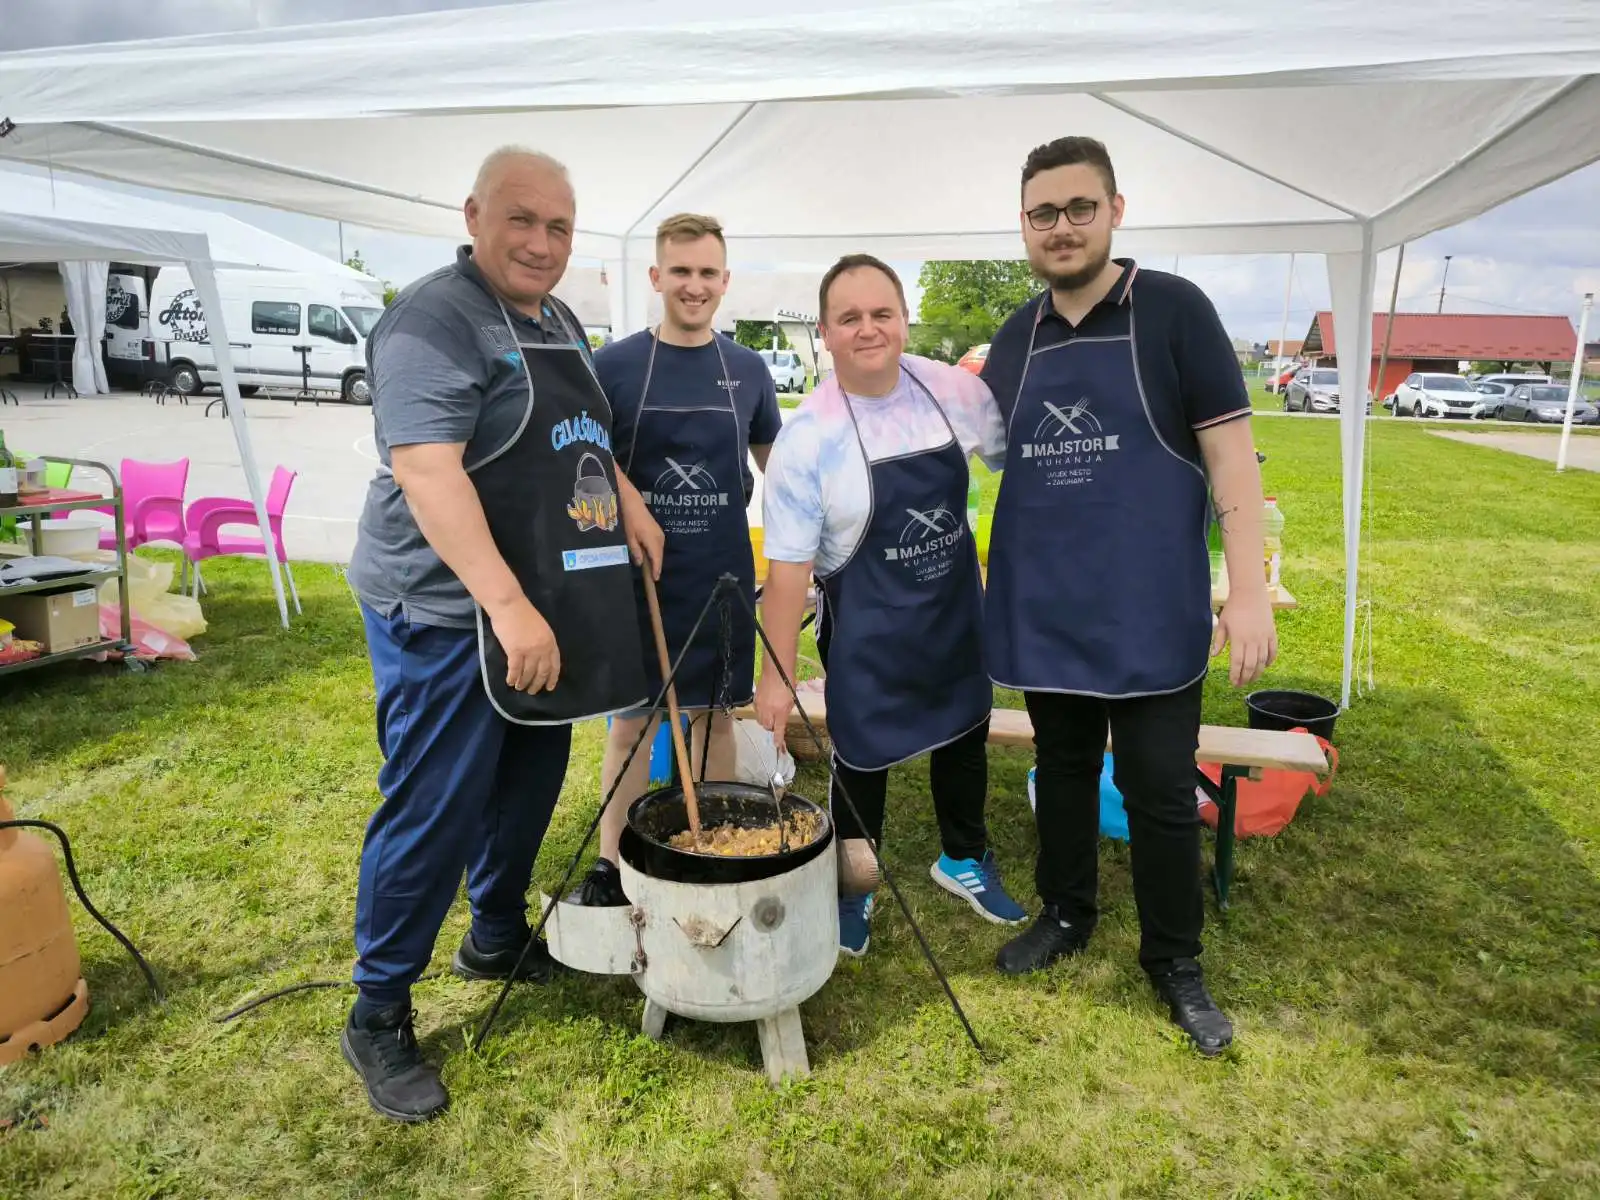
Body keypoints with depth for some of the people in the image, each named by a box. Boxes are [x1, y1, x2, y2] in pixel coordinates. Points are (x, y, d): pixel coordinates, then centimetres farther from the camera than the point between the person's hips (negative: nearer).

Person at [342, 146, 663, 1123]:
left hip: (545, 605, 9)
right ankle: (379, 1016, 17)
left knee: (530, 783, 19)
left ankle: (498, 939, 40)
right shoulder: (435, 319, -14)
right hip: (450, 610, -9)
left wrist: (629, 502, 10)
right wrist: (509, 606, -30)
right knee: (433, 811, -1)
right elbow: (425, 470, -25)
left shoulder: (560, 322, 14)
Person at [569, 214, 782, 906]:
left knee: (714, 714, 11)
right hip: (638, 575, -2)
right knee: (632, 719, 6)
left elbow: (775, 464, 15)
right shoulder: (614, 366, -3)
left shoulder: (748, 370, 4)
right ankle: (612, 863, 19)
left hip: (723, 577, 2)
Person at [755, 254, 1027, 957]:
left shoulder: (954, 391, -10)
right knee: (864, 755, 8)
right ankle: (853, 887, 35)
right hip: (867, 625, -4)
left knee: (965, 733, 20)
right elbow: (787, 568, -18)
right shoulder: (807, 439, -21)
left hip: (957, 606, 5)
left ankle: (964, 858, 47)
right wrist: (776, 676, -17)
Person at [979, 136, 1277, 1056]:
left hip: (1150, 609, -4)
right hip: (1044, 607, 4)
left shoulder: (1174, 310, -5)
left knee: (1160, 790, 5)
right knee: (1063, 770, 17)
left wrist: (1249, 590, -15)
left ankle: (1176, 961, 24)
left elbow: (1230, 453, -9)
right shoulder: (1016, 339, 8)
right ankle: (1066, 914, 36)